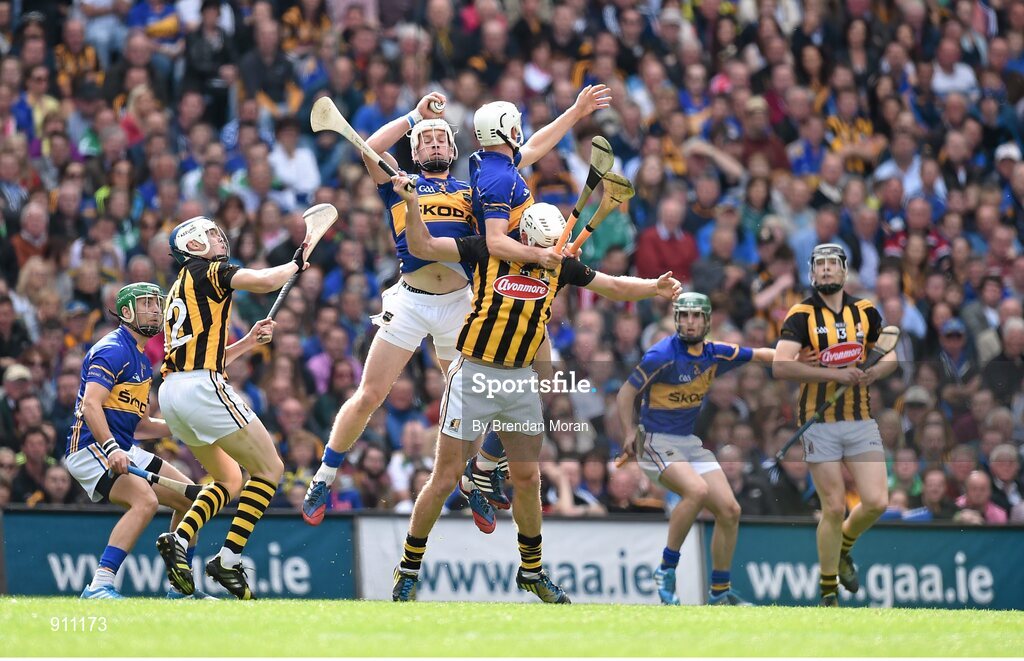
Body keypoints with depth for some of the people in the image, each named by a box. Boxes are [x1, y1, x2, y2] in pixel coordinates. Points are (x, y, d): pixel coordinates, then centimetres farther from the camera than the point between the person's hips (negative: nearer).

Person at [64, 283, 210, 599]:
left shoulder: (141, 360, 19)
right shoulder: (113, 350, -12)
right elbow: (91, 405, -25)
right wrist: (111, 449, -37)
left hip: (124, 450, 10)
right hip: (92, 447, -10)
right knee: (145, 500, -31)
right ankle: (99, 587, -33)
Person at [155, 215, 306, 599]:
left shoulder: (179, 290, 27)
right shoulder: (206, 270, 1)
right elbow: (265, 282, -13)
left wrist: (249, 341, 24)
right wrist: (296, 264, 6)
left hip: (171, 393, 9)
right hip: (201, 388, -9)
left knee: (229, 481, 20)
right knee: (270, 469, -3)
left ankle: (179, 540, -3)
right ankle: (228, 561, -12)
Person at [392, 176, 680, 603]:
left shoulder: (560, 267, 6)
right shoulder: (487, 251, -5)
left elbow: (615, 287, 15)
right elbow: (422, 247, -6)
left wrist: (654, 288, -1)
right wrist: (411, 203, -19)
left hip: (521, 383, 4)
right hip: (474, 377, -4)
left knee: (527, 479, 8)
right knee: (446, 478, -4)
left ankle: (531, 571, 25)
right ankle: (408, 570, 8)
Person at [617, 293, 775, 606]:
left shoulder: (715, 354, 2)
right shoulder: (662, 355, -15)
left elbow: (758, 355, 14)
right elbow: (626, 393, -10)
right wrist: (630, 432, -20)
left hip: (692, 442, 7)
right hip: (658, 442, -7)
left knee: (729, 510, -2)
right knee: (697, 489, -31)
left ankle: (720, 591, 11)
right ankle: (667, 569, -17)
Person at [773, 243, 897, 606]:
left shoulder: (865, 311, 8)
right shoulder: (801, 315, -5)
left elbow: (889, 355, 18)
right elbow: (781, 365, -18)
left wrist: (875, 372, -6)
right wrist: (835, 374, -24)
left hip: (861, 420, 4)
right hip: (820, 423, -4)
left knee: (877, 502, -6)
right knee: (834, 508, -5)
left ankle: (843, 549, 27)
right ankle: (828, 591, 11)